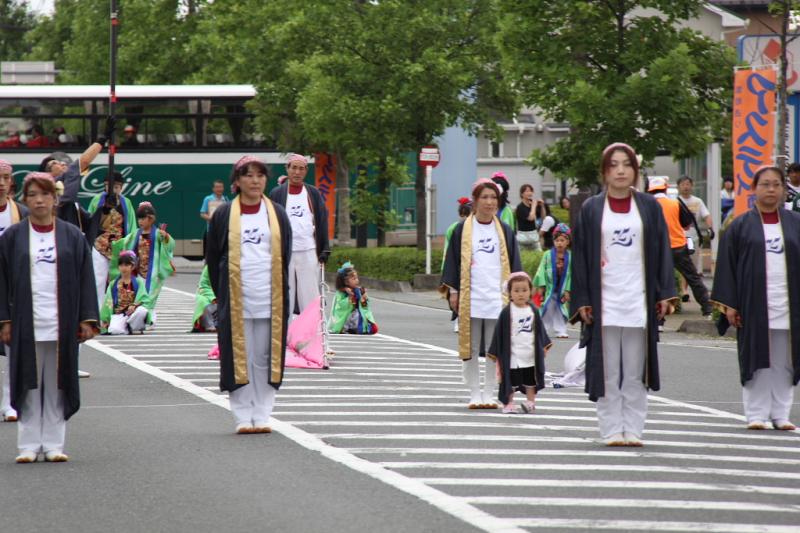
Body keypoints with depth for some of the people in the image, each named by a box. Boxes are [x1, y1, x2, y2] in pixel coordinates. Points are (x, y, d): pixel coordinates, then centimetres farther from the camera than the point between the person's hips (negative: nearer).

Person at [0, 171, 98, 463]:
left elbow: (85, 279, 5)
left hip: (62, 324, 0)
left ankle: (53, 444, 10)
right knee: (29, 384, 2)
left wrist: (87, 319, -2)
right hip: (26, 324, 0)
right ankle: (29, 446, 7)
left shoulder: (72, 236, 5)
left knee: (57, 384, 3)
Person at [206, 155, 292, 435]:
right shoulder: (223, 215, 4)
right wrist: (222, 294, 3)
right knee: (239, 356, -1)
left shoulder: (277, 214, 10)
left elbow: (285, 257, 13)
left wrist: (279, 293, 7)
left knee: (266, 358, 1)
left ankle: (262, 416, 7)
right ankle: (243, 418, 4)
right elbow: (213, 257, 8)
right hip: (235, 300, -1)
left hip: (270, 299, 1)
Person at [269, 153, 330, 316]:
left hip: (308, 251, 1)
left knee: (310, 296, -2)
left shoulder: (313, 193, 9)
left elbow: (322, 222, 10)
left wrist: (324, 249, 4)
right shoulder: (277, 194, 6)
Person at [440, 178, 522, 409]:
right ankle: (474, 395, 8)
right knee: (471, 348, 1)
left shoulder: (505, 231, 10)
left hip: (497, 299, 2)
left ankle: (489, 394, 9)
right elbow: (453, 260, 5)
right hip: (470, 299, -2)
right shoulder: (463, 230, 4)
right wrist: (452, 291, -2)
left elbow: (514, 265, 12)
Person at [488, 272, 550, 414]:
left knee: (531, 381, 12)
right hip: (512, 356, -4)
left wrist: (543, 346, 13)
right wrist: (496, 353, -7)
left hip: (530, 355, 4)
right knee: (511, 381, 2)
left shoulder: (533, 311, 3)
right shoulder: (506, 312, -10)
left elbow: (540, 330, 14)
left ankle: (530, 402, 22)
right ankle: (508, 404, 10)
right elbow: (500, 333, -7)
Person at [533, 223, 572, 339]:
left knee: (561, 310, 8)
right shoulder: (548, 255, -6)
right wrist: (541, 287, -9)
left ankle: (560, 331, 14)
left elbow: (570, 274, -2)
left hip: (562, 289, 1)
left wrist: (567, 290, -4)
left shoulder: (569, 257, -4)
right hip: (549, 288, -1)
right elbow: (541, 271, -5)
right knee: (547, 309, 2)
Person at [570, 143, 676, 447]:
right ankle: (612, 431, 4)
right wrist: (582, 301, -3)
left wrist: (664, 294, -1)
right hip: (604, 300, -1)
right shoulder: (591, 210, 5)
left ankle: (633, 430, 8)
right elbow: (580, 256, 4)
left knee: (634, 371, 3)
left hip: (639, 300, 1)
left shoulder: (649, 207, 7)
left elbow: (662, 251, 7)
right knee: (607, 370, 0)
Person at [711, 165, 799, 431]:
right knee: (757, 360, -1)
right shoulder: (741, 226, 4)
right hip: (754, 305, -2)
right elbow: (727, 265, 2)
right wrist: (728, 304, -5)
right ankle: (757, 414, 5)